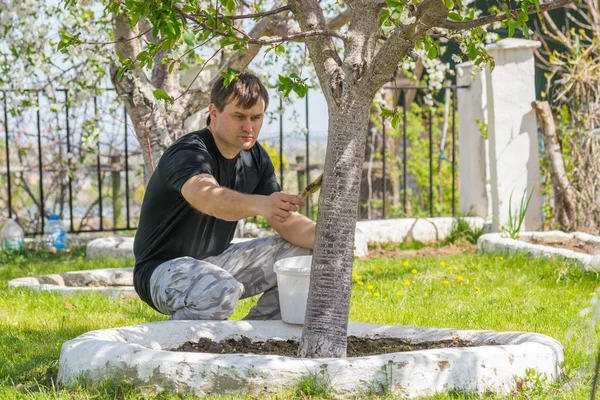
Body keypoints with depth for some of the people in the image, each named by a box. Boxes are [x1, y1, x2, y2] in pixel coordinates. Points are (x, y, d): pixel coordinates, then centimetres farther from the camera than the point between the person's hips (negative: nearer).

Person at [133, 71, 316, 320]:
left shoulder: (255, 158, 4)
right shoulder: (188, 154, -22)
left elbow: (287, 221, -1)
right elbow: (208, 198, -46)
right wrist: (260, 204, -65)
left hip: (215, 260, 8)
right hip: (163, 269, -8)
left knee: (304, 253, -2)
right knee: (221, 290, -39)